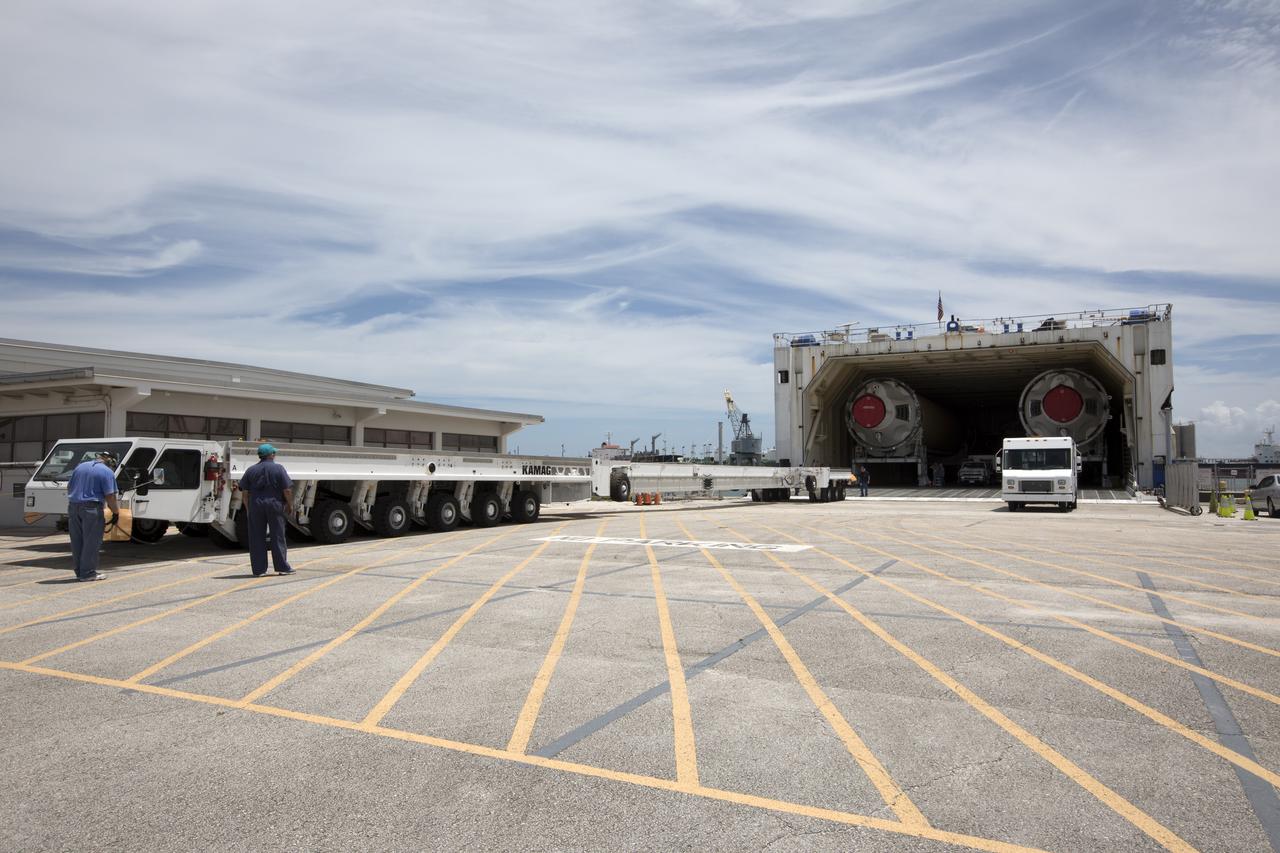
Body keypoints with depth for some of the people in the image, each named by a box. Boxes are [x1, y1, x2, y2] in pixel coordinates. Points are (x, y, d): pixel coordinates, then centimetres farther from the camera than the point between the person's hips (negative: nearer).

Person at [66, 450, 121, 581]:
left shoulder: (80, 466, 15)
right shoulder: (107, 472, -6)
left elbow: (69, 487, 21)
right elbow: (110, 496, -11)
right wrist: (116, 512, -3)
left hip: (73, 506, 7)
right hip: (91, 508, -7)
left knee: (77, 542, 13)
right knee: (91, 542, 0)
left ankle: (79, 571, 20)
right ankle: (88, 573, 2)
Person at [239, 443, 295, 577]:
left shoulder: (251, 470, 6)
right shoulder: (278, 468, -2)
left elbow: (245, 492, 5)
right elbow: (287, 490, -6)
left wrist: (248, 508, 13)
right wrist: (290, 504, 6)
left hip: (256, 506, 2)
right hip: (274, 505, -2)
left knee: (256, 538, 6)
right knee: (278, 537, 4)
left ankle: (258, 569, 7)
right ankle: (282, 567, 7)